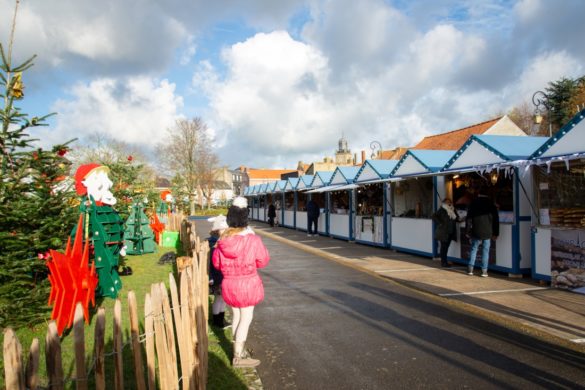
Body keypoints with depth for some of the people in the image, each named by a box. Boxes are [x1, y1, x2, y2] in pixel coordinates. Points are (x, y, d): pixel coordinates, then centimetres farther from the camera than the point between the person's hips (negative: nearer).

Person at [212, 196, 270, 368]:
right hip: (248, 283, -5)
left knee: (236, 316, 19)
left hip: (229, 283, 5)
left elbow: (216, 262, 4)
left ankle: (238, 349, 34)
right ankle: (238, 357, 10)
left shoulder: (222, 240, -7)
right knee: (246, 318, 6)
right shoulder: (253, 240, -20)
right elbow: (263, 261, -9)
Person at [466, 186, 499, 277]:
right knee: (485, 251, 5)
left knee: (474, 249, 10)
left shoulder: (473, 203, 0)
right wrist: (496, 233, 9)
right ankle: (484, 271, 4)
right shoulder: (491, 204, 4)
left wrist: (468, 231, 3)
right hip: (488, 232, 1)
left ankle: (470, 269, 8)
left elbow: (469, 218, -2)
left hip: (476, 231, 0)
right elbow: (496, 219, 5)